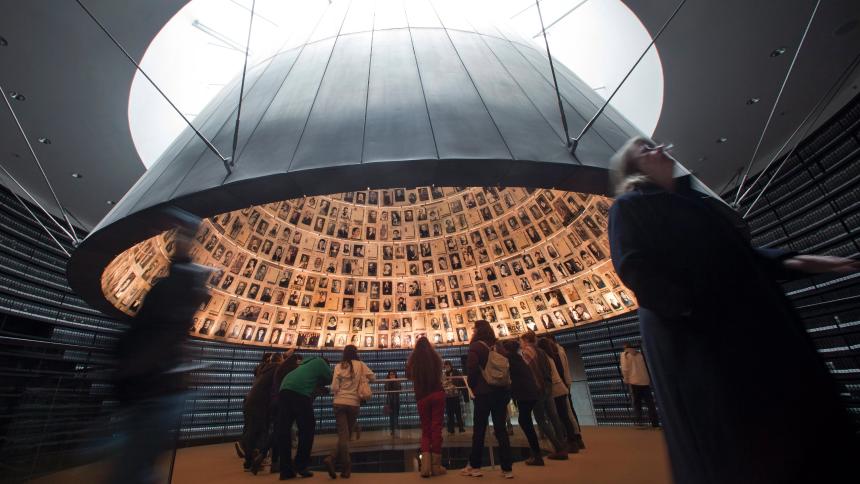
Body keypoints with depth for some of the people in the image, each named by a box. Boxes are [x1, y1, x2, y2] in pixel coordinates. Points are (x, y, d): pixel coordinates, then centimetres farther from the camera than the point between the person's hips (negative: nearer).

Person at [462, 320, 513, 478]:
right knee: (500, 429, 9)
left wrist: (473, 388, 2)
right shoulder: (498, 346, 8)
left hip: (484, 392, -5)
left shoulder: (476, 346, -7)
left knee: (479, 430, 5)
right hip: (501, 391, 5)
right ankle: (507, 468, 10)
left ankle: (474, 466, 14)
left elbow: (471, 370, -13)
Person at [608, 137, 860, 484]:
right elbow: (635, 268, -16)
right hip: (693, 336, -8)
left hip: (751, 323, 8)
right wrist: (693, 307, -22)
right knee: (733, 455, -4)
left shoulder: (693, 199, 23)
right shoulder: (629, 207, -2)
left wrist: (789, 262, 10)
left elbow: (737, 254, 25)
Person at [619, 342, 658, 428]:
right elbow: (647, 367, 14)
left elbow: (625, 369, -5)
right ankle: (655, 423, 7)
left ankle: (639, 421, -5)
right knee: (650, 403, 8)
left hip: (633, 382, -3)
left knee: (637, 403, 2)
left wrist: (626, 379, 3)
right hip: (645, 381, 3)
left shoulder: (624, 354, 4)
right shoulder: (639, 353, 16)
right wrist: (649, 380, 19)